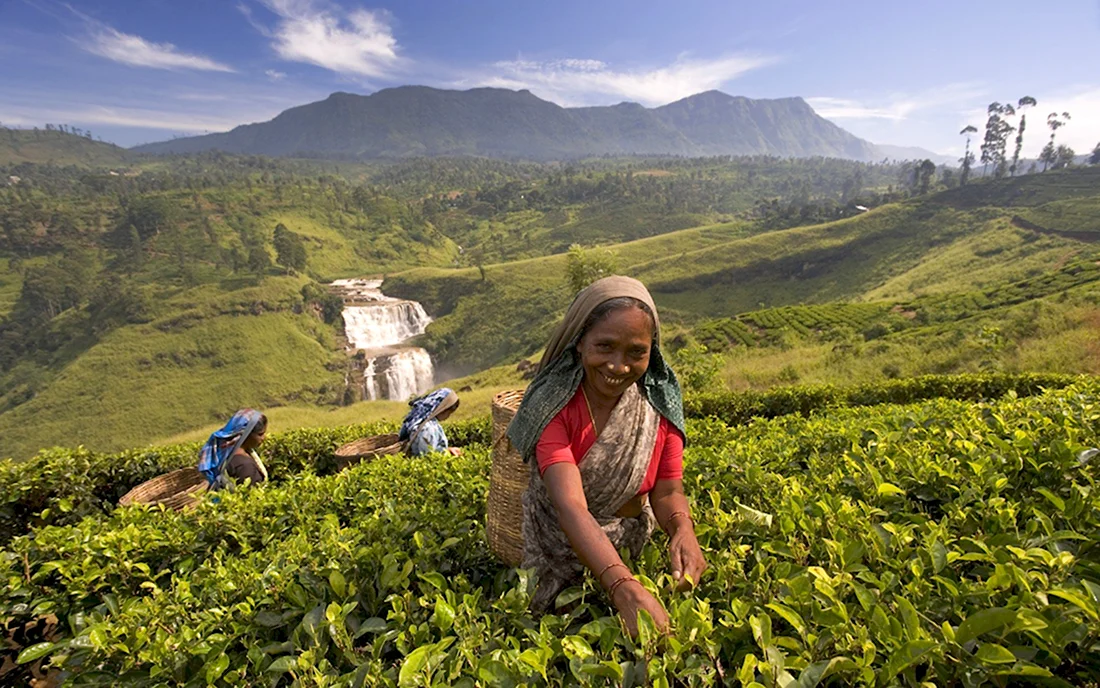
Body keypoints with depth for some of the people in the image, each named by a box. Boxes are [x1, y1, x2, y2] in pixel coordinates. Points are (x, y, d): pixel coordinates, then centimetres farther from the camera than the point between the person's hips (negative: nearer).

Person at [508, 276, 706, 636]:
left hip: (631, 545, 3)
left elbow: (667, 490, -9)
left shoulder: (660, 401, -13)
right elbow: (570, 506, -36)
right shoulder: (554, 405, -25)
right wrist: (624, 588, -49)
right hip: (560, 549, -2)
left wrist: (683, 530, -31)